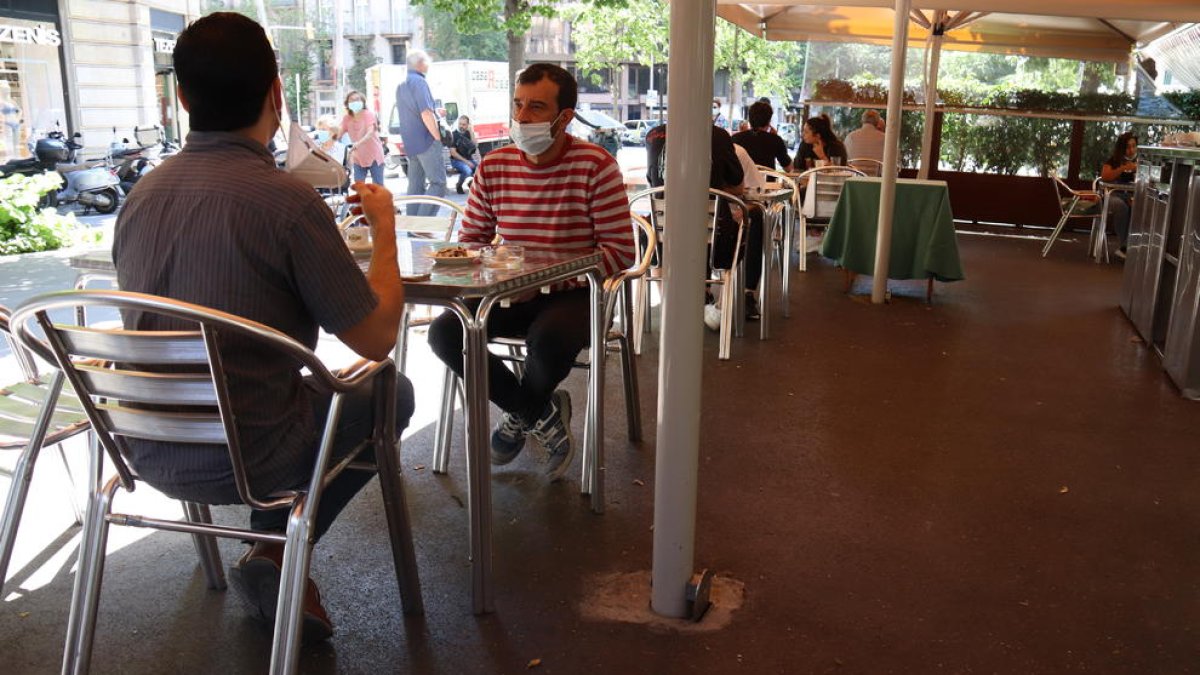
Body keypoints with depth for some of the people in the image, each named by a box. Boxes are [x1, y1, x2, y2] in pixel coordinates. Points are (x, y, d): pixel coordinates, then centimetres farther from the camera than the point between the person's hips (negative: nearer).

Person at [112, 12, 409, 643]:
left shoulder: (141, 194, 1)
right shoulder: (287, 199, -19)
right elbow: (377, 338, -13)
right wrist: (384, 225, 1)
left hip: (149, 452, 7)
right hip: (241, 459, -6)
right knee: (390, 392, 17)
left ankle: (275, 566, 26)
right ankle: (278, 551, 10)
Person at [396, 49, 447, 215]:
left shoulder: (401, 86, 20)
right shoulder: (419, 82, -10)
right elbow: (426, 114, -19)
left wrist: (435, 112, 31)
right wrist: (438, 137, -15)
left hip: (410, 144, 9)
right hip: (426, 141, -9)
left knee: (415, 186, 10)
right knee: (438, 183, -9)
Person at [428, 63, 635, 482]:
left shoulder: (596, 166, -10)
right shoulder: (493, 166, 3)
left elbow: (620, 251, -13)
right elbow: (469, 241, 11)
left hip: (573, 294, -4)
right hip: (508, 292, 5)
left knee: (549, 338, -37)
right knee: (444, 332, -20)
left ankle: (521, 415, 1)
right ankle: (543, 412, -5)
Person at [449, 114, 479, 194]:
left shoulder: (468, 133, 7)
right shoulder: (454, 135, -7)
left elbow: (474, 146, -7)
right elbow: (453, 152, -12)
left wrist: (471, 131, -12)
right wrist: (466, 162, -17)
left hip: (469, 159, 5)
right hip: (457, 160, -5)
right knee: (467, 171, -34)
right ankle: (458, 186, -4)